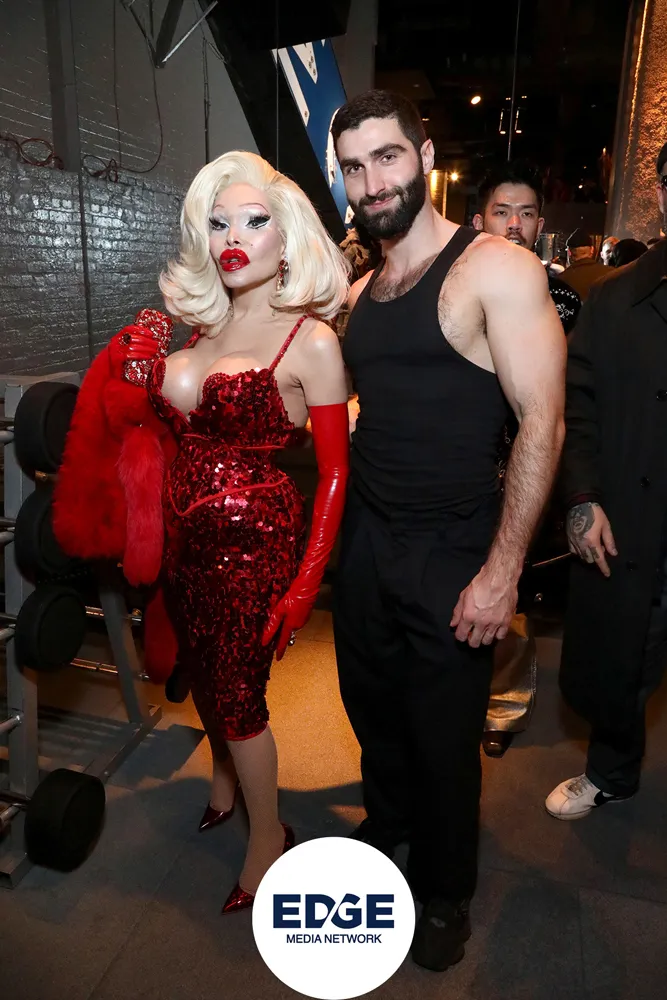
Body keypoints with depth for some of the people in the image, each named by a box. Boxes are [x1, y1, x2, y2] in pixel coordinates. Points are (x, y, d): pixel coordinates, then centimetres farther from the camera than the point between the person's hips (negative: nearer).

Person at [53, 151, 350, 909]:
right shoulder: (204, 323, 6)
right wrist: (136, 362, -6)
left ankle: (269, 838, 34)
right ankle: (225, 775, 52)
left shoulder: (310, 339, -12)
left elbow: (334, 472, -12)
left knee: (236, 695, 7)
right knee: (205, 676, 22)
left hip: (254, 537, -6)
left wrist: (304, 582, -14)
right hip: (184, 534, 6)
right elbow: (166, 421, 9)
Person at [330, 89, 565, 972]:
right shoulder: (361, 292, 9)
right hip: (365, 541, 6)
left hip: (451, 555, -6)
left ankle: (446, 891, 39)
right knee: (373, 706, 22)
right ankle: (386, 822, 51)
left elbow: (542, 423, -16)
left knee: (443, 736, 11)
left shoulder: (497, 270, -12)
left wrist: (503, 570, -18)